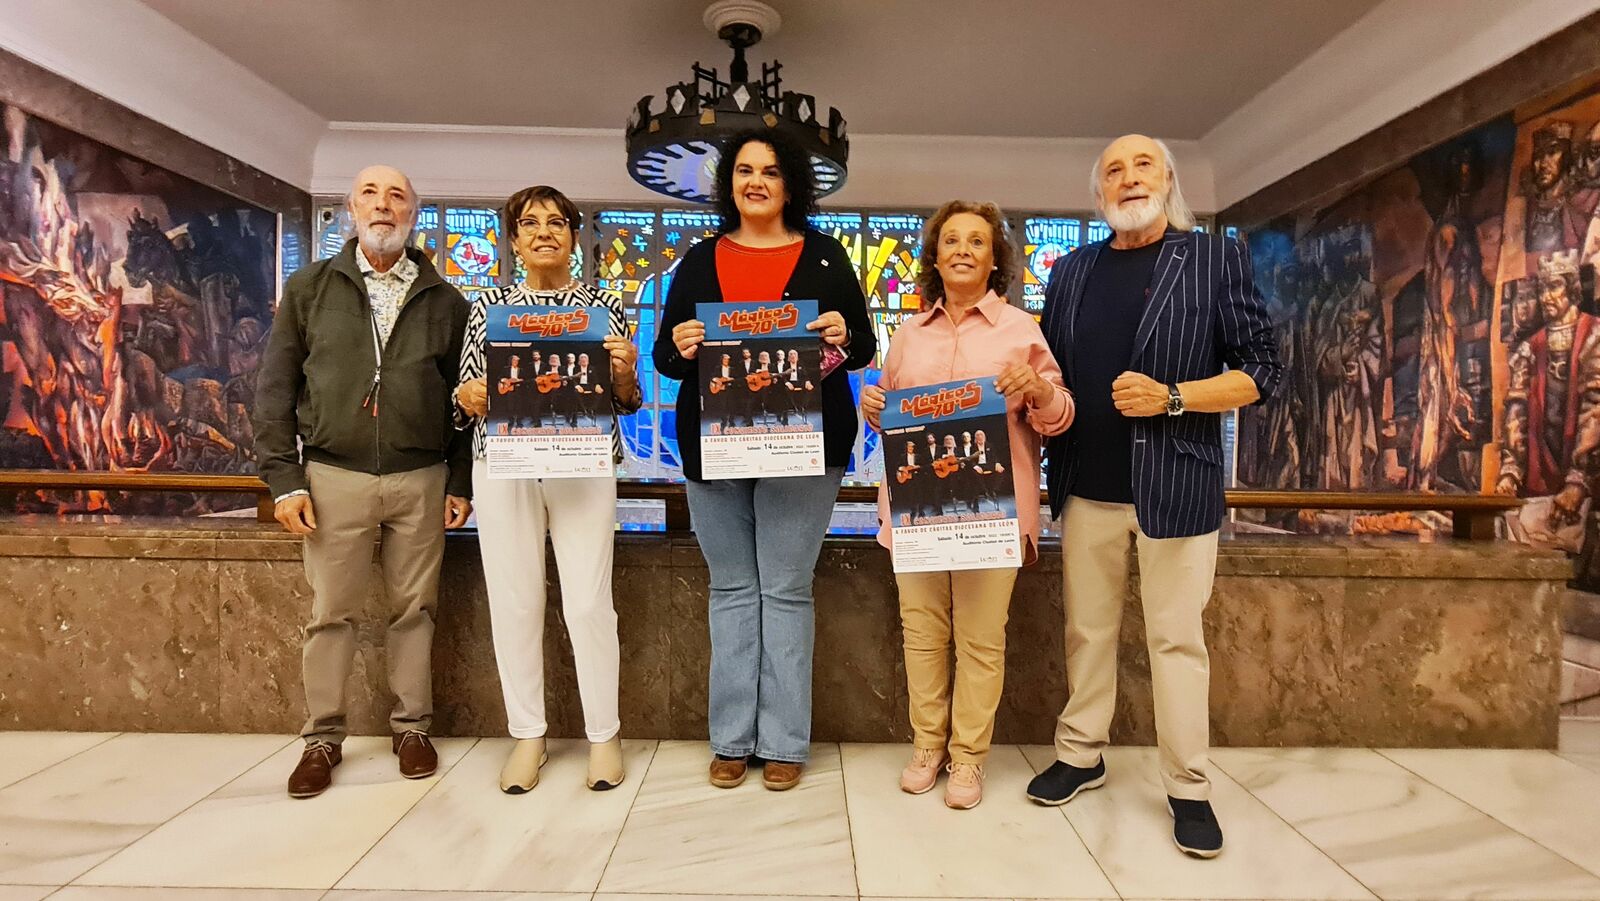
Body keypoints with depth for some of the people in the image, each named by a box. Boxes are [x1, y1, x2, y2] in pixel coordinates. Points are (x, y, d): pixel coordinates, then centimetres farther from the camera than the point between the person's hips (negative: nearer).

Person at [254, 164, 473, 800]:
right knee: (331, 612, 6)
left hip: (420, 479, 0)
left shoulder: (444, 302, 8)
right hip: (334, 477, 0)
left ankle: (412, 727, 22)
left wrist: (461, 482, 3)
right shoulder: (310, 289, 8)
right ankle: (322, 738, 21)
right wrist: (284, 477, -3)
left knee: (414, 609, 7)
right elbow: (276, 387, 5)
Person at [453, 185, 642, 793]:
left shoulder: (604, 305, 7)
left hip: (583, 465, -1)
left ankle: (603, 735, 15)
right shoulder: (487, 307, 10)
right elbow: (466, 397, 13)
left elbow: (625, 404, 8)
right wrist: (469, 397, -10)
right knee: (513, 601, 4)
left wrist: (625, 371, -13)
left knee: (588, 602, -3)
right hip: (503, 464, 2)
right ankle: (527, 735, 21)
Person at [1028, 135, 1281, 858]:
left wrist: (1170, 398, -16)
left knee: (1177, 637, 4)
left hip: (1177, 485, -3)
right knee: (1087, 630, 13)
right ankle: (1081, 755, 28)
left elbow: (1259, 370, -2)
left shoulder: (1216, 259, 1)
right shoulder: (1071, 271, 11)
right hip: (1086, 487, 3)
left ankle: (1188, 786, 19)